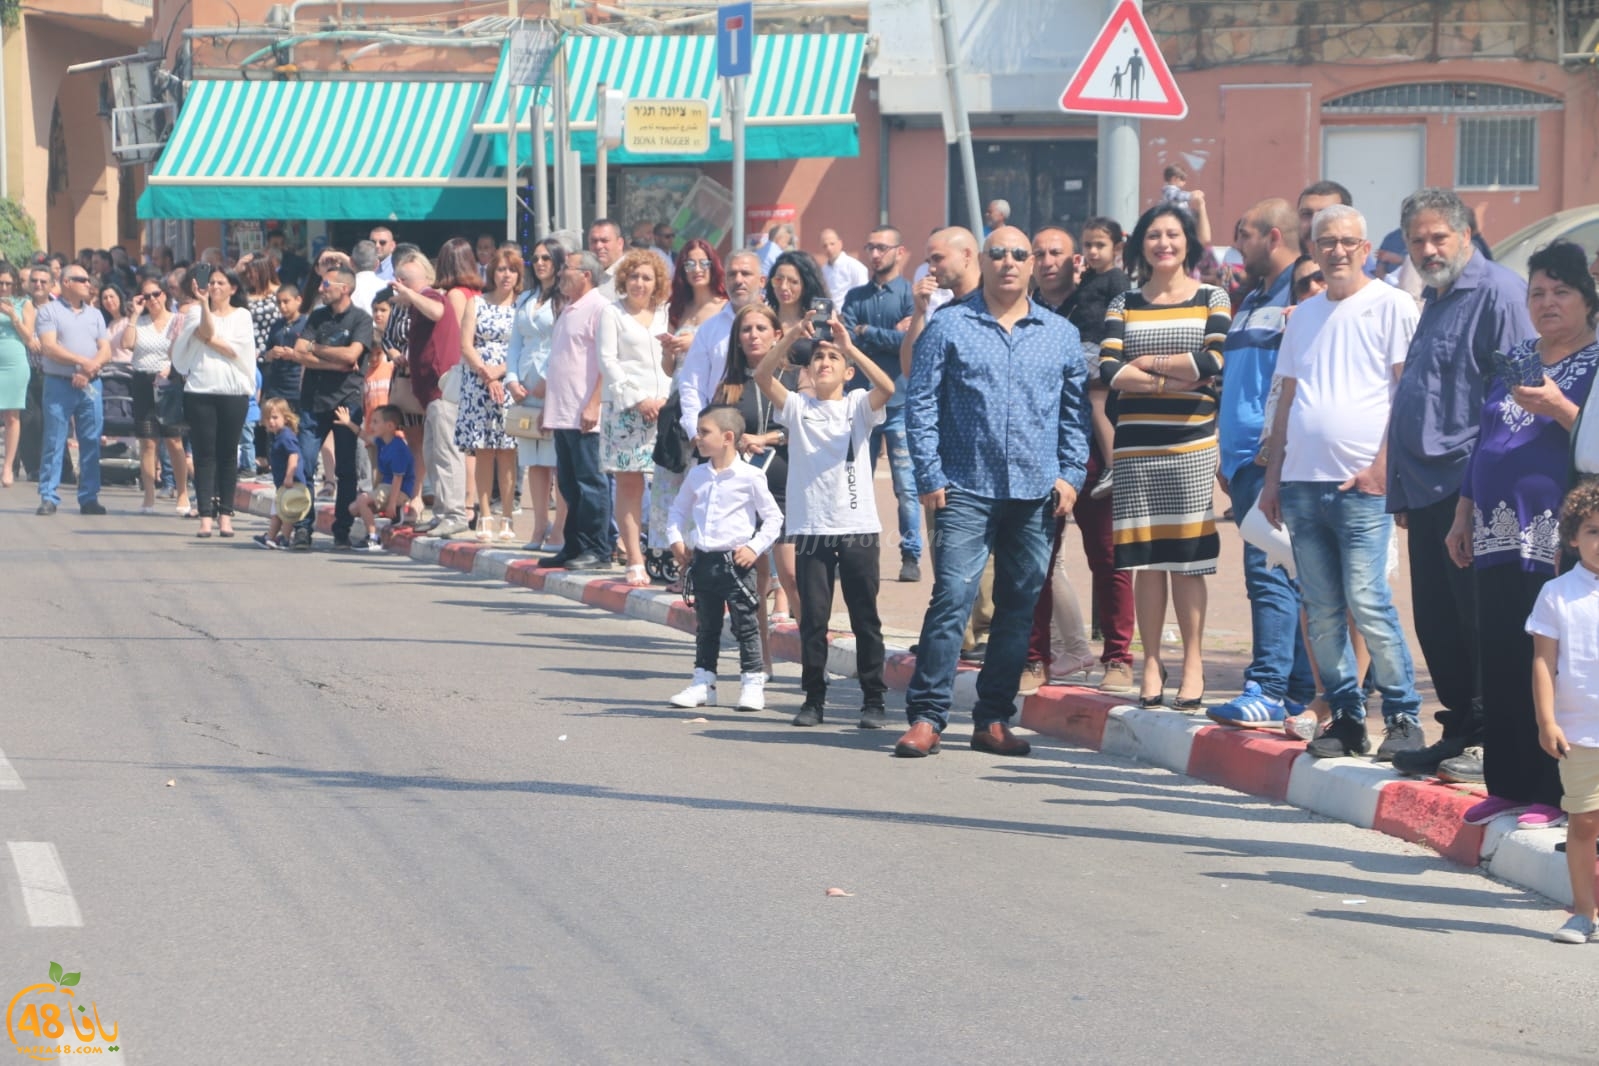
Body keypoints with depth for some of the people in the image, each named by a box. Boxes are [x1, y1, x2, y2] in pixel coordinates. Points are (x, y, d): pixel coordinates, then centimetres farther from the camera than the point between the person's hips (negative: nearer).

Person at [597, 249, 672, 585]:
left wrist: (667, 397, -3)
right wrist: (637, 400, -9)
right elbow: (608, 360, -1)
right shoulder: (613, 313, 6)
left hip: (663, 405, 3)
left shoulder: (664, 313, 16)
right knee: (629, 483, -4)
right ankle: (635, 562, -5)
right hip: (625, 406, -3)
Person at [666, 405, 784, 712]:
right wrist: (676, 539, 5)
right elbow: (679, 510, 20)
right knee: (705, 626, 12)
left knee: (745, 625, -1)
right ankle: (703, 681, 18)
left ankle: (752, 682, 5)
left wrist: (755, 547, -12)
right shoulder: (696, 476, 7)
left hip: (736, 561, -5)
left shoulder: (749, 477, -8)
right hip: (703, 560, 5)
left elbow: (773, 517, -3)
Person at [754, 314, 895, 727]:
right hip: (810, 527, 1)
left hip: (858, 526, -1)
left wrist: (850, 347, -22)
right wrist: (792, 337, -19)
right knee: (812, 618, 3)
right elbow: (763, 376, -7)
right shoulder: (797, 407, 9)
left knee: (865, 617, 2)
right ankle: (814, 698, 11)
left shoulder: (859, 406, 6)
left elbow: (887, 388, -15)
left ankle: (873, 700, 8)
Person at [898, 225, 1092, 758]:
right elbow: (922, 404, 2)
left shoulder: (1060, 334, 12)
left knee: (1019, 608, 6)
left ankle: (994, 719, 13)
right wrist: (930, 476, -5)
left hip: (1036, 494, 3)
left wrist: (1070, 474, 2)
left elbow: (1075, 410, 13)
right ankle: (926, 718, -10)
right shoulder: (949, 326, 4)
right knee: (952, 598, -12)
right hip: (967, 490, -3)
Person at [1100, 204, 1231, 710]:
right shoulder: (1124, 304, 11)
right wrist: (1170, 380, -12)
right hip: (1136, 447, 2)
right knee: (1146, 558, 1)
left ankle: (1193, 664, 3)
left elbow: (1215, 360, -9)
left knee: (1187, 558, -3)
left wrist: (1148, 362, -4)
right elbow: (1108, 370, -2)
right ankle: (1151, 664, 8)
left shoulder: (1212, 299, 7)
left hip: (1192, 445, -2)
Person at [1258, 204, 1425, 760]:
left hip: (1362, 484, -6)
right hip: (1302, 482, 6)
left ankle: (1404, 717, -4)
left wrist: (1384, 464, -14)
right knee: (1321, 612, 5)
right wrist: (1273, 477, 16)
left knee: (1367, 603, -12)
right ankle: (1346, 718, 12)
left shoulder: (1390, 305, 0)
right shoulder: (1304, 314, 18)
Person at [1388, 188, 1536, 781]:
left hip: (1470, 488, -9)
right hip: (1427, 490, 9)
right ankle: (1460, 732, 18)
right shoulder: (1435, 302, 20)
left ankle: (1492, 743, -1)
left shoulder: (1498, 293, -9)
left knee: (1478, 620, -7)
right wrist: (1403, 493, 22)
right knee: (1436, 622, 11)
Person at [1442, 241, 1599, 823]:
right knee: (1499, 661, 6)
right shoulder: (1513, 361, 18)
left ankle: (1551, 794, -3)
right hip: (1499, 535, 7)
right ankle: (1509, 786, 14)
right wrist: (1463, 514, 20)